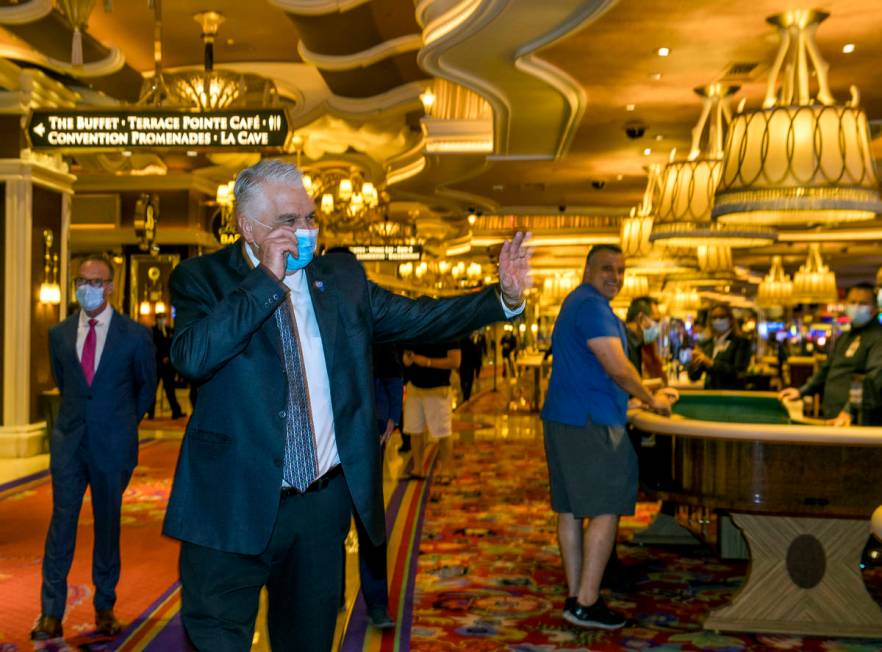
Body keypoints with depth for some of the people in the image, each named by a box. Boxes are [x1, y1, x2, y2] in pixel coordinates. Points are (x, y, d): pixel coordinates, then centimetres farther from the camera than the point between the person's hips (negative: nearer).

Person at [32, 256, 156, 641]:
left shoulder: (135, 335, -4)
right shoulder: (59, 334, 5)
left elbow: (146, 385, 10)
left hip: (113, 444, -2)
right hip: (69, 441, 2)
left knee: (108, 523, 8)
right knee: (62, 520, 0)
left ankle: (105, 608, 20)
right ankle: (51, 613, 7)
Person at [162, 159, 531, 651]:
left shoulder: (341, 276, 8)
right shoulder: (203, 278, -4)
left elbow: (417, 317, 7)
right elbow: (192, 357, -22)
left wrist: (505, 296, -3)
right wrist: (267, 280, -21)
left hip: (325, 501, 4)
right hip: (237, 504, -4)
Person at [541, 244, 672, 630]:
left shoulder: (575, 303, 20)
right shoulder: (592, 307, -13)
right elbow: (617, 368, -18)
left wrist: (639, 396, 23)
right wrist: (651, 400, -4)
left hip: (562, 419, 11)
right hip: (589, 424, -10)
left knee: (570, 510, 10)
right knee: (606, 511, -5)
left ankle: (575, 596, 17)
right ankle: (586, 603, -2)